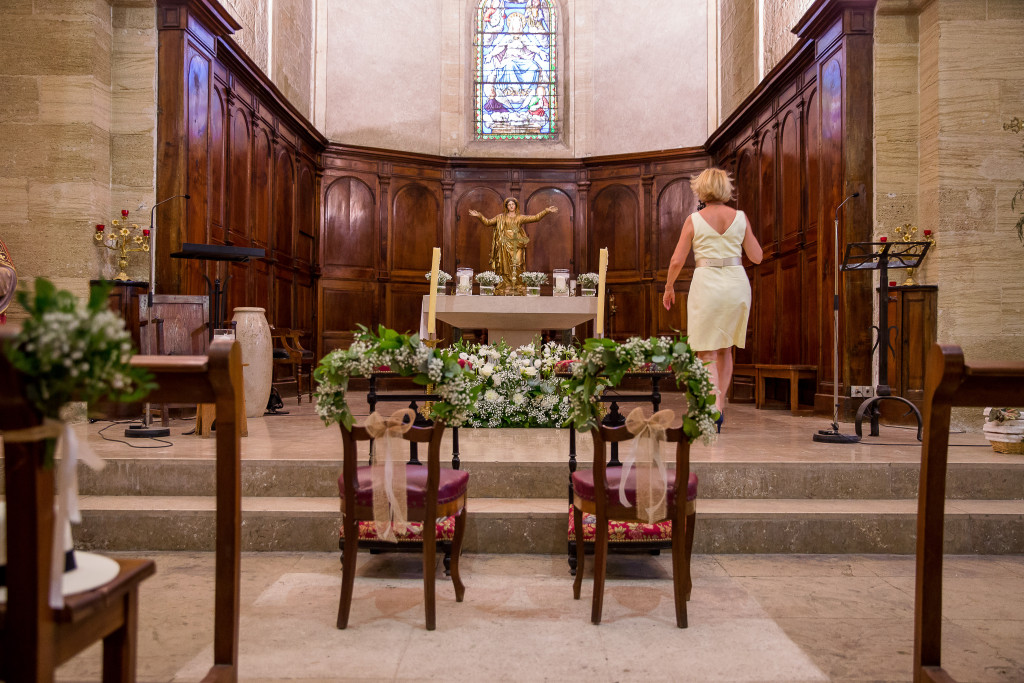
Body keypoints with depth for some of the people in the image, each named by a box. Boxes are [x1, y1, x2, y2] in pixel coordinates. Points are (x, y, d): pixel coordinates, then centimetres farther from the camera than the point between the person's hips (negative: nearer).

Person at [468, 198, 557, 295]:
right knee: (506, 268, -4)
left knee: (517, 268, -7)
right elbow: (488, 222, 8)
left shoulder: (520, 217, 11)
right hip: (505, 245, 0)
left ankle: (517, 290, -5)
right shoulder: (501, 217, 11)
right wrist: (479, 216, -5)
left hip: (517, 246, 0)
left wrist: (546, 211, -3)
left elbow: (535, 218, 5)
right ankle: (503, 291, -4)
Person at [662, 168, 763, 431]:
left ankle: (714, 408, -15)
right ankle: (718, 406, 25)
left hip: (706, 284, -3)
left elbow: (677, 261, -4)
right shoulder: (740, 218, 3)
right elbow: (757, 257, 6)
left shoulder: (694, 219, -3)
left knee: (706, 352, 2)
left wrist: (669, 287, 11)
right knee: (725, 349, 17)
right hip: (737, 284, 3)